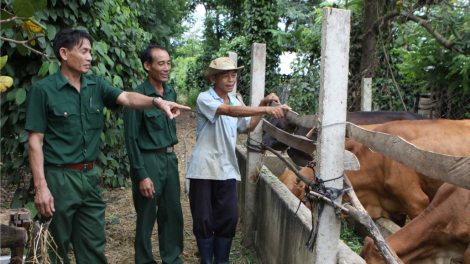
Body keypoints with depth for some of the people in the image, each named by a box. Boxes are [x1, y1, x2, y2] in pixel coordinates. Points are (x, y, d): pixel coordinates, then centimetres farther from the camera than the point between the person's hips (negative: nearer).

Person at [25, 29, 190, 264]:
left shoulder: (96, 85, 8)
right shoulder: (43, 90, -7)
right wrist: (40, 186, -16)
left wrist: (157, 102, -29)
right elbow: (35, 141, -9)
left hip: (89, 176, 5)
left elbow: (127, 98, -8)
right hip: (58, 178, -5)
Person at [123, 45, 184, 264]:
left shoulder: (171, 93, 7)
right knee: (147, 216, 5)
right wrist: (141, 175, -15)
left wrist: (171, 155, 16)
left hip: (169, 158, 7)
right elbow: (131, 139, -14)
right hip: (148, 161, -6)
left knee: (173, 213, 14)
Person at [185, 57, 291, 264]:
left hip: (227, 169, 5)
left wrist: (264, 103, 3)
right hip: (203, 168, -5)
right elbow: (229, 111, -28)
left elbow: (249, 126, 17)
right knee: (203, 219, 3)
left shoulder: (234, 101, 13)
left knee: (229, 216, 3)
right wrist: (266, 109, -37)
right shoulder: (205, 99, -10)